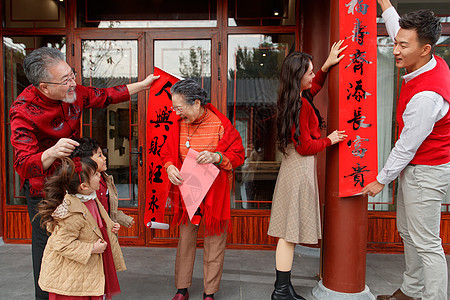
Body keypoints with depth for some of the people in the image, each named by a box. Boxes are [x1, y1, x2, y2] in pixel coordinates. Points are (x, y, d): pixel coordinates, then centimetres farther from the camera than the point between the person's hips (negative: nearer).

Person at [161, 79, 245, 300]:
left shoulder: (220, 124, -11)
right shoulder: (178, 125, 0)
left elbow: (238, 155, -7)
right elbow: (167, 152, 11)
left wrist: (217, 157, -24)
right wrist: (169, 167, -11)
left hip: (215, 193, -3)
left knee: (214, 242, 8)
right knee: (185, 239, 14)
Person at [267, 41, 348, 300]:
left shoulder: (296, 98, 12)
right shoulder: (301, 105, -17)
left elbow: (315, 85, 34)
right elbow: (305, 146, -17)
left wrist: (327, 65, 23)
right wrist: (329, 140, -2)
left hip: (295, 168, 10)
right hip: (301, 169, -10)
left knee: (288, 233, 13)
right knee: (290, 233, -2)